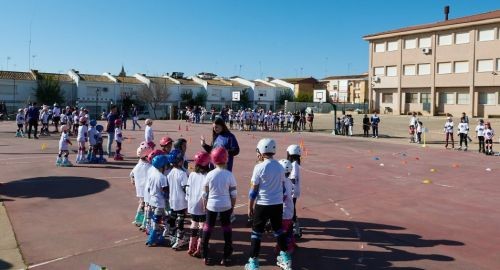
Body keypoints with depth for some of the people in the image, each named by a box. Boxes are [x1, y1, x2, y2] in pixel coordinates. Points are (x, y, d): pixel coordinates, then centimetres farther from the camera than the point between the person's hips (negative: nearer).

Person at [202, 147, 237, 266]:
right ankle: (226, 257, 17)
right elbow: (233, 194, -5)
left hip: (211, 205, 1)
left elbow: (205, 194, -1)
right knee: (227, 230, 12)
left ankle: (206, 256, 21)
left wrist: (205, 206, 13)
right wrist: (232, 207, 10)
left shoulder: (210, 175, -8)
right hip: (225, 206, -1)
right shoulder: (229, 175, -10)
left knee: (208, 229, 14)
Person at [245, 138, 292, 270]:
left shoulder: (259, 167, -14)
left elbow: (253, 190, -11)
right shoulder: (280, 167, 3)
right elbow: (282, 187, 10)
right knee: (279, 230, 20)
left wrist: (250, 208, -2)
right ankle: (286, 259, 29)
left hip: (263, 205, -5)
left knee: (256, 233, 7)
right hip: (278, 204, 5)